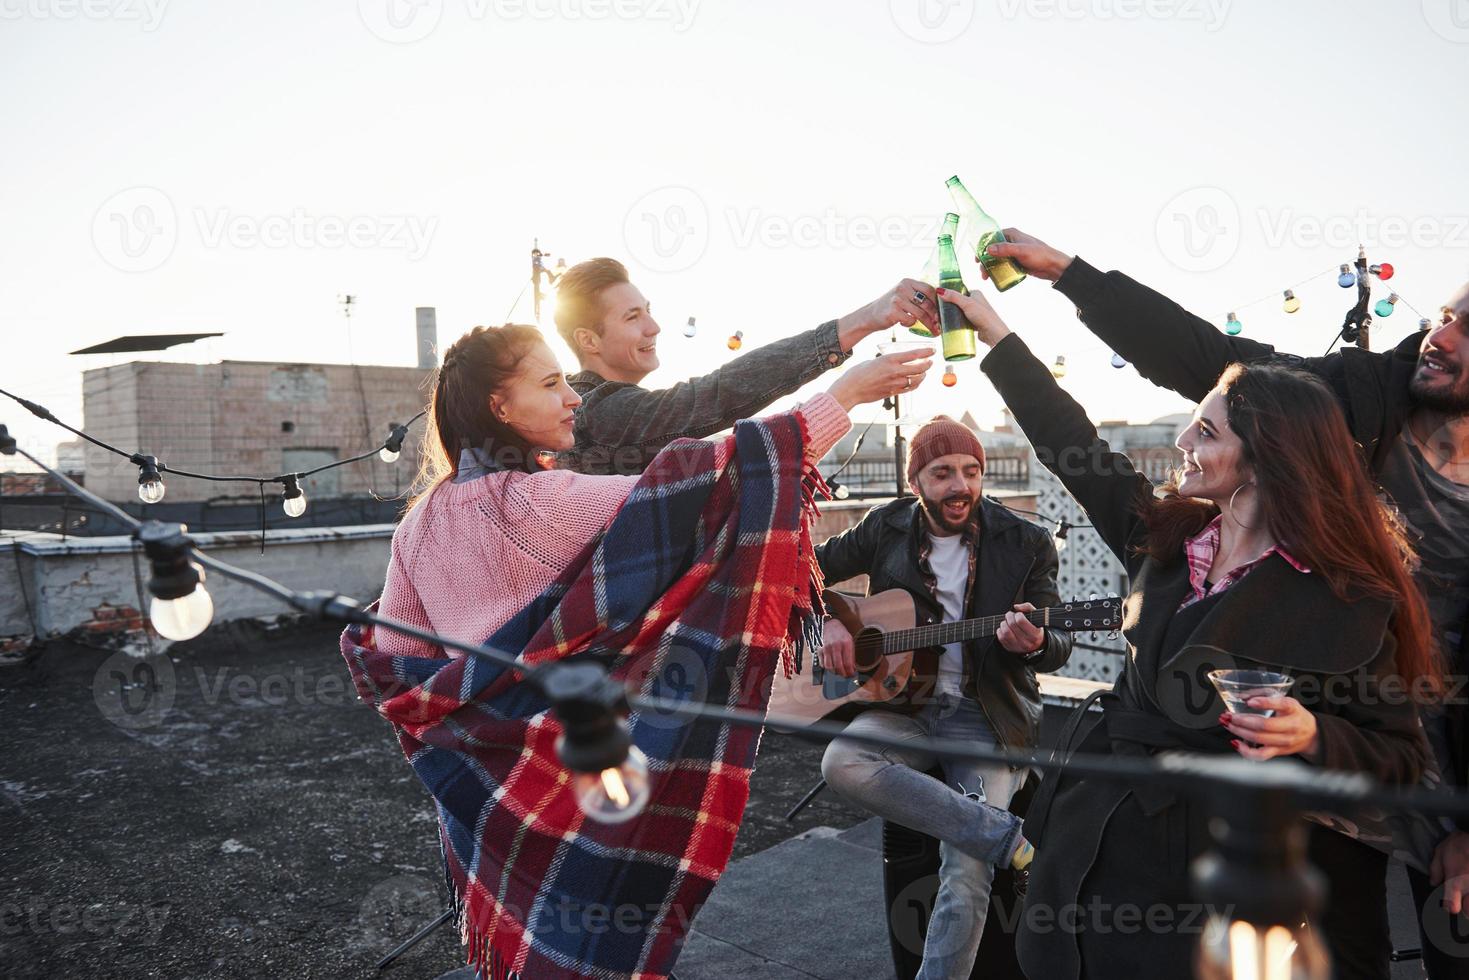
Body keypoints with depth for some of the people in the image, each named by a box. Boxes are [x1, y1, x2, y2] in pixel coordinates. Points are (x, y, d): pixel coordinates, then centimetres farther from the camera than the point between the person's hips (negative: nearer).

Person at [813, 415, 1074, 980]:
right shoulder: (886, 529, 4)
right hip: (902, 703, 2)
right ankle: (1008, 838, -23)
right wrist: (825, 621, -7)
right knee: (842, 763, -31)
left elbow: (1057, 647, 1)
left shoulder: (1025, 545, 0)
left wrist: (1034, 643, -24)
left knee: (967, 876, -20)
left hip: (987, 715, -2)